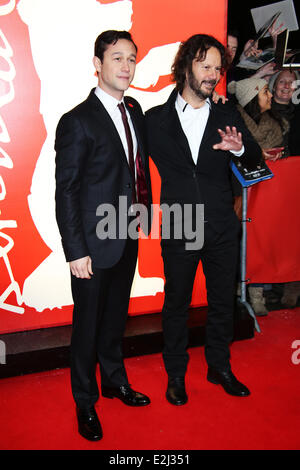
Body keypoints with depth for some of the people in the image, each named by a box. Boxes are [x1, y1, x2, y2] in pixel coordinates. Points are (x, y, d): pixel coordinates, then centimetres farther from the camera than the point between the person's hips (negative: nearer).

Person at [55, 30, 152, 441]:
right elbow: (65, 192, -15)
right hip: (94, 243, -6)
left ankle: (115, 380, 44)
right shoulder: (77, 122, -14)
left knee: (116, 316, 22)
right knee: (88, 323, 9)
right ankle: (86, 402, 31)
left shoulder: (135, 110, 7)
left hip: (128, 237, 7)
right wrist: (76, 252, -17)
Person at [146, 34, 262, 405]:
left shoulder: (227, 116, 5)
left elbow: (255, 157, 3)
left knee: (223, 301, 14)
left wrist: (239, 147, -19)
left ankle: (219, 368, 36)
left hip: (222, 229, 3)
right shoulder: (156, 119, -1)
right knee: (176, 304, 11)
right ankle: (175, 374, 31)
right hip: (179, 231, -2)